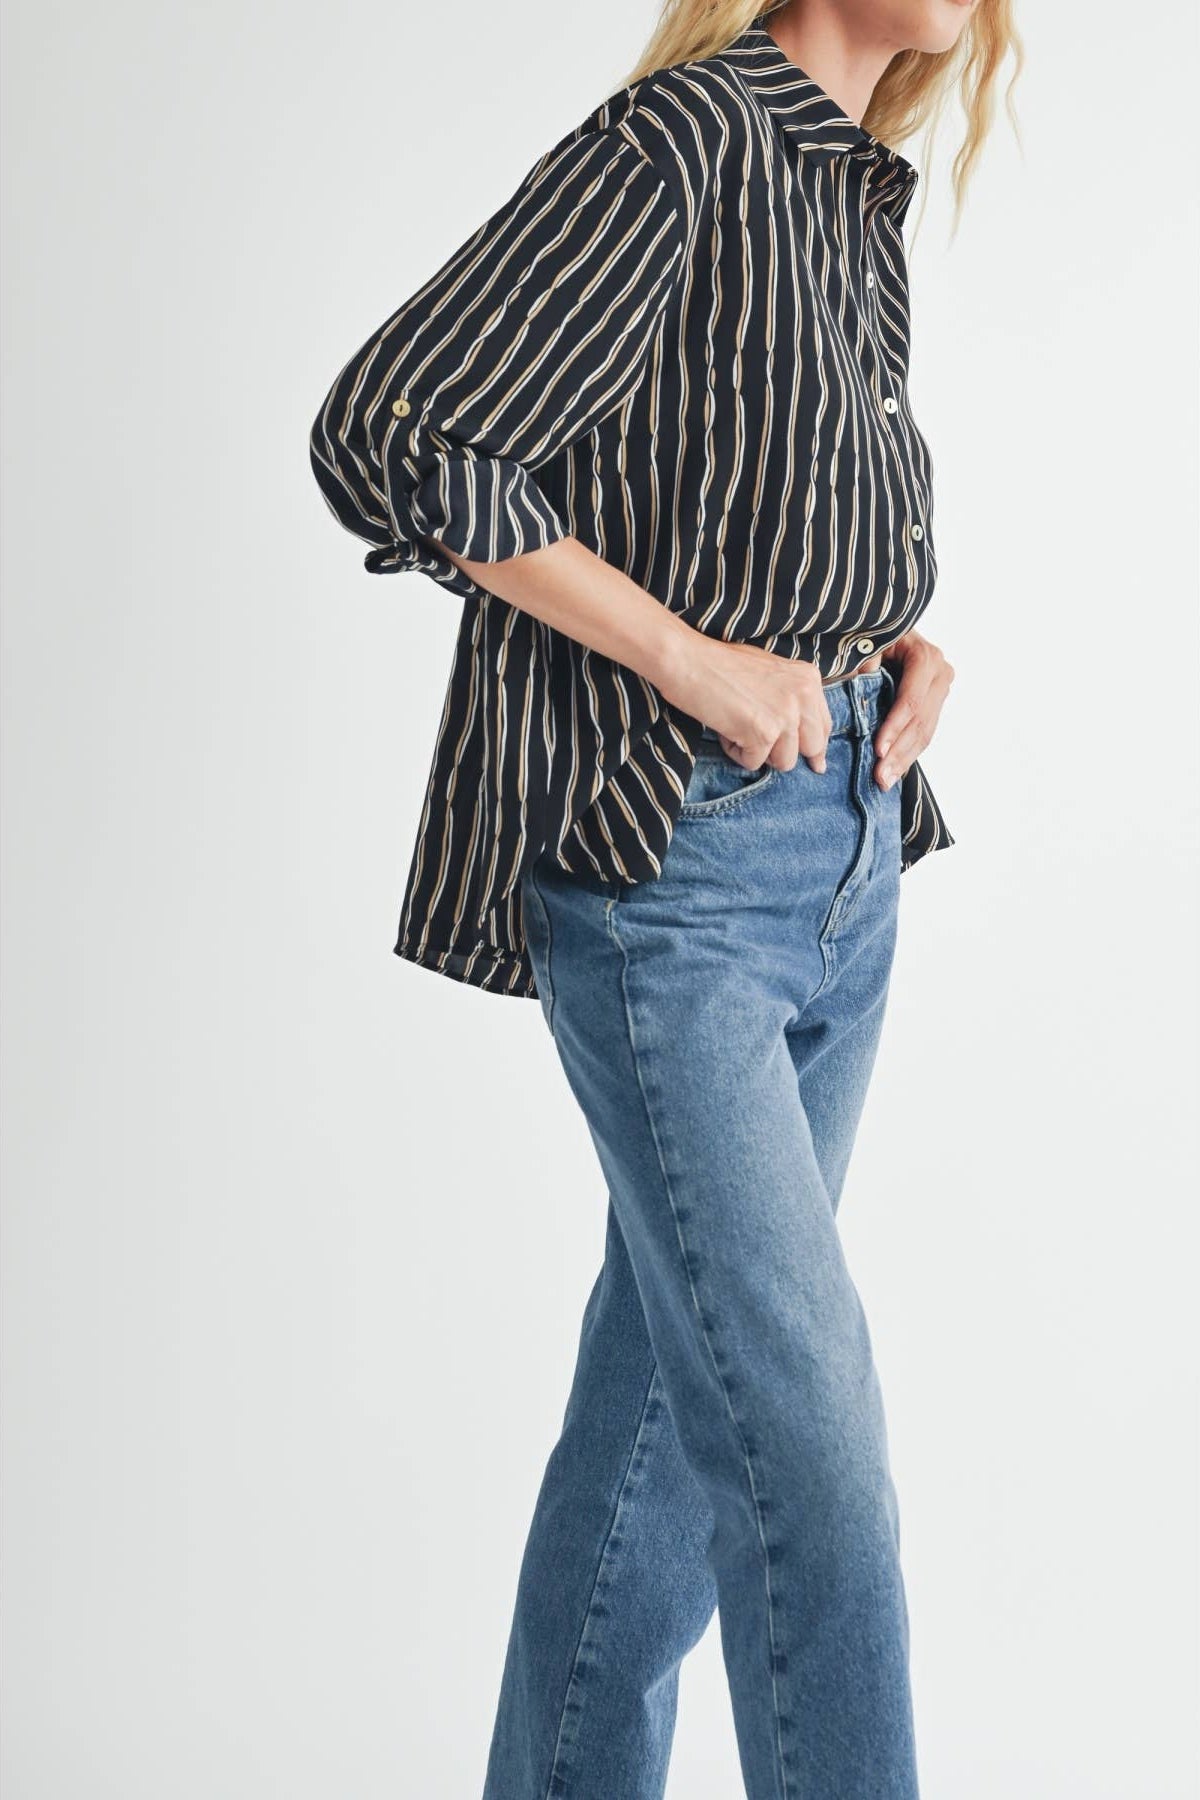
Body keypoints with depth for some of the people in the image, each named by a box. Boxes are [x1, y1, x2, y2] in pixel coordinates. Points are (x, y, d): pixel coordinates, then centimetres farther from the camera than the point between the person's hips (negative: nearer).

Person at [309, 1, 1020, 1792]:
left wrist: (902, 644, 5)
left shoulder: (856, 190, 14)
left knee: (675, 1373, 15)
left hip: (847, 847, 8)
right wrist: (695, 664, -17)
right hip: (666, 857, -8)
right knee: (797, 1417, -8)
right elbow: (387, 433, -18)